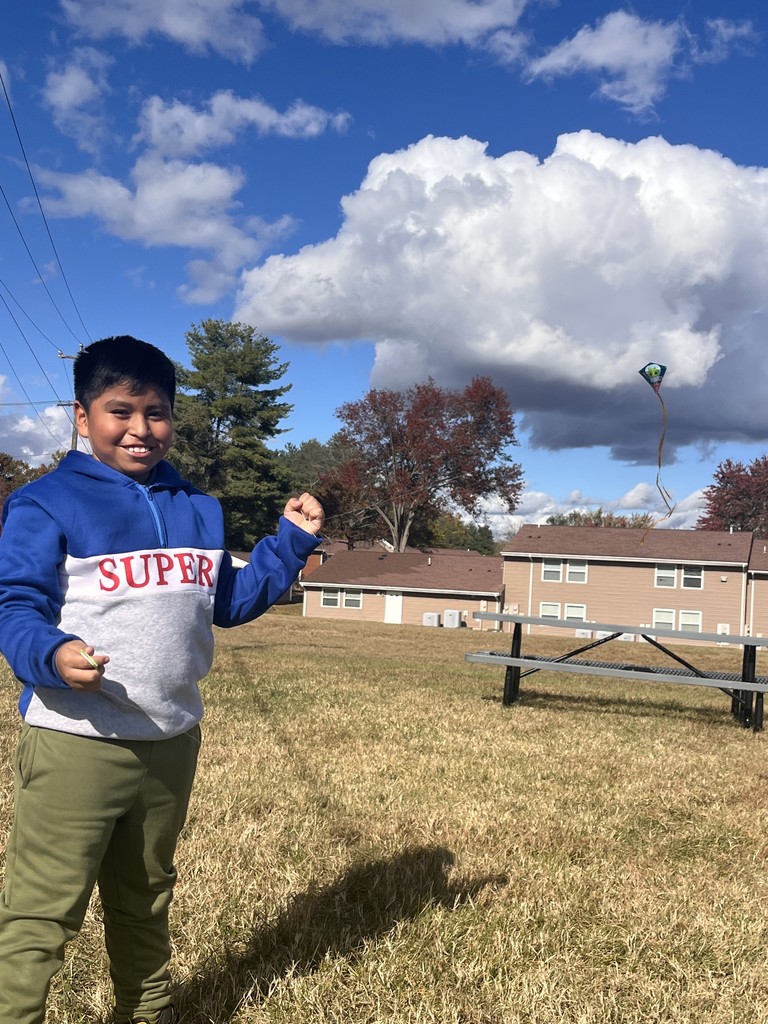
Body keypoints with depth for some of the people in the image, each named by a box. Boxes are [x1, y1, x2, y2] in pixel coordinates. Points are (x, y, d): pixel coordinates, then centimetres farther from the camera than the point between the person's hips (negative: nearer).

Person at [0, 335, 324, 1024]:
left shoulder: (199, 510, 10)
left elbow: (229, 603, 15)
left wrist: (292, 540, 8)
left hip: (173, 741, 6)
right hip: (76, 741, -6)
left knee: (145, 901, 24)